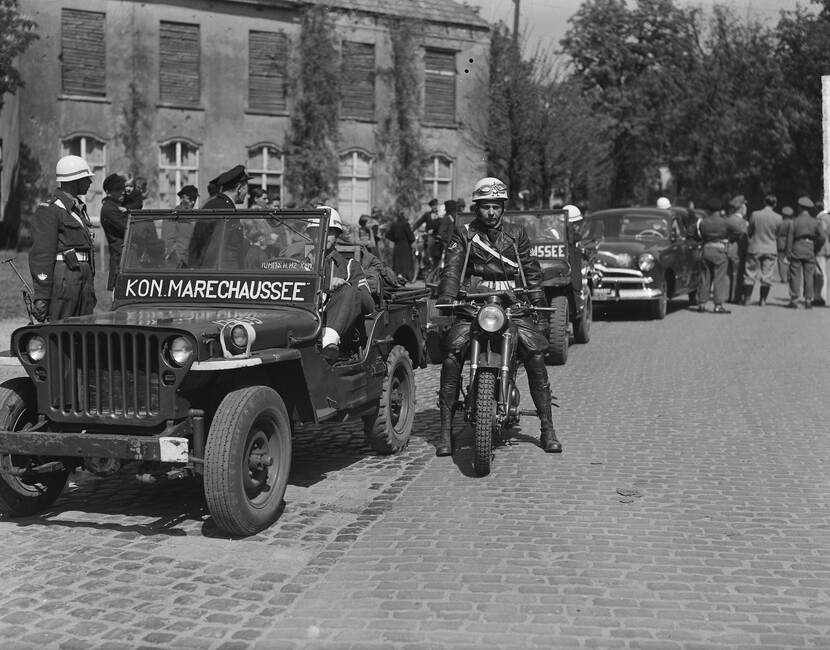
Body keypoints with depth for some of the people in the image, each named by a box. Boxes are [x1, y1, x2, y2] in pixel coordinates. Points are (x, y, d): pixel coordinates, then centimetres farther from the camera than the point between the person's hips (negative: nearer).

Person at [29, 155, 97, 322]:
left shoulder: (79, 207, 20)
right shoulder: (50, 209, -9)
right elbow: (41, 255, -16)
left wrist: (90, 287, 24)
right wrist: (41, 296, -21)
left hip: (84, 278, 9)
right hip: (62, 281, -9)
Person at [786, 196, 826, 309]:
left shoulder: (795, 221, -2)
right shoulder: (815, 222, 3)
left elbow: (790, 238, -5)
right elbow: (822, 238, -1)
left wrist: (789, 253, -2)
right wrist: (816, 249, 13)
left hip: (797, 251, -2)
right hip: (810, 251, 2)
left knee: (795, 276, 1)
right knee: (809, 276, 5)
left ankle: (794, 300, -2)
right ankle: (808, 300, 3)